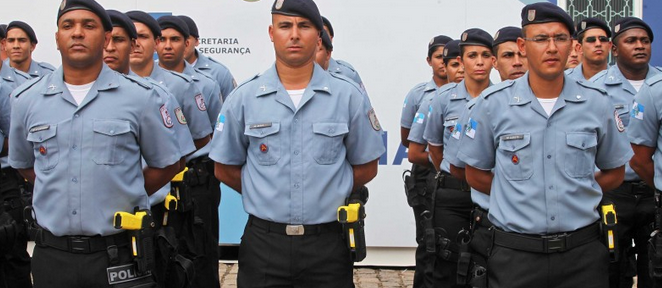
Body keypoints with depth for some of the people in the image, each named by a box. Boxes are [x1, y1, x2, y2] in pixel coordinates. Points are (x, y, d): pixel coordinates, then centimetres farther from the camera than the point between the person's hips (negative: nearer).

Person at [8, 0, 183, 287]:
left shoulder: (140, 97, -3)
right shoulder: (26, 100, 4)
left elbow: (166, 165, 7)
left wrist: (123, 197, 4)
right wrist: (60, 195, 11)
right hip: (51, 254, 2)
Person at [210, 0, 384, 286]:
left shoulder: (349, 95, -1)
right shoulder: (243, 97, 0)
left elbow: (365, 168, 7)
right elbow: (225, 169, 8)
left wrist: (325, 196, 3)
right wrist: (268, 197, 4)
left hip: (328, 242, 0)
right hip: (263, 242, 0)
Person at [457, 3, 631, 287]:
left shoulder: (597, 103, 1)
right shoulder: (492, 104, -3)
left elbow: (614, 172, 12)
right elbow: (475, 174, 6)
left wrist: (574, 197, 4)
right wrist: (517, 198, 5)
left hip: (582, 252, 1)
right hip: (515, 252, -1)